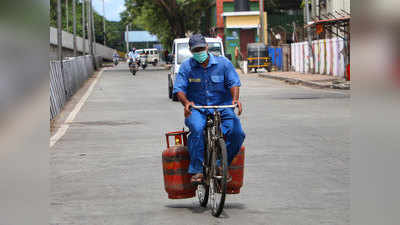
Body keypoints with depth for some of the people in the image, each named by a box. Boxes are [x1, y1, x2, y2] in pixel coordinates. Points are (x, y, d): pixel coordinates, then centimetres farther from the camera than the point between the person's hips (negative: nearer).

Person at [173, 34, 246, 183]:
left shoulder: (223, 63, 5)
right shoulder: (186, 66, 4)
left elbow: (233, 82, -1)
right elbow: (179, 89, -3)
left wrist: (235, 98, -22)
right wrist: (186, 102, -25)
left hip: (222, 108, 1)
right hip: (196, 109, -1)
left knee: (237, 133, -23)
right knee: (197, 128, -35)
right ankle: (197, 170, -29)